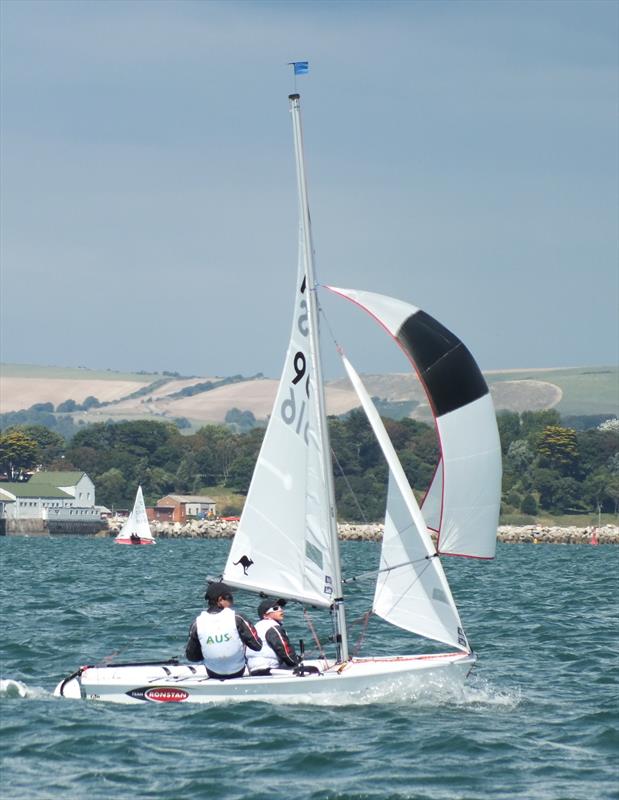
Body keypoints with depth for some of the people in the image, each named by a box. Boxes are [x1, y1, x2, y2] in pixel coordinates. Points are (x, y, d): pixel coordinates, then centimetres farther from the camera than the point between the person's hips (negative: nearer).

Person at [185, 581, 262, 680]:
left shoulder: (197, 623, -14)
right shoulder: (236, 619, -18)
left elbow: (190, 656, -4)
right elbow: (257, 645, -12)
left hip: (212, 674, 2)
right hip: (238, 673, -2)